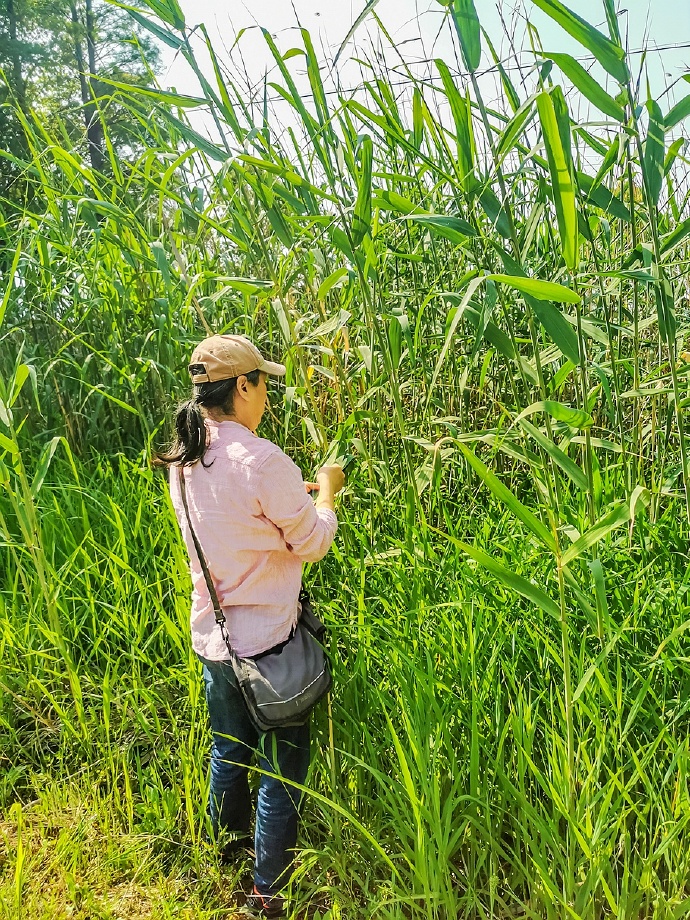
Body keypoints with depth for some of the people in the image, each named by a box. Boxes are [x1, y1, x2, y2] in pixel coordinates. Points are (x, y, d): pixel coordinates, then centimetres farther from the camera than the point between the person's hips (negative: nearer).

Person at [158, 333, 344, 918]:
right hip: (266, 641, -7)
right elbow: (312, 543, -14)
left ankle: (229, 845, 49)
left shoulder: (184, 460, 0)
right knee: (283, 768, 11)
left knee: (229, 752, 27)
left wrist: (295, 491, 15)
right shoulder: (262, 460, -24)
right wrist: (326, 491, 3)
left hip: (211, 636, 8)